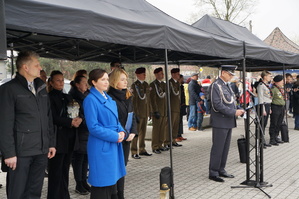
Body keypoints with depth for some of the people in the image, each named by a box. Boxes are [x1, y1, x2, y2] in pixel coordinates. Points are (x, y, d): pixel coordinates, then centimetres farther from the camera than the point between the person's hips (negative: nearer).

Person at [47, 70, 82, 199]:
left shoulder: (67, 97, 18)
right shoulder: (50, 97, -4)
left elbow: (74, 113, 16)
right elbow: (53, 118, -13)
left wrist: (78, 119, -6)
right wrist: (70, 122, -19)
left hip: (69, 138, 6)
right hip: (58, 139, -6)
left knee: (65, 169, 11)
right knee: (56, 171, -4)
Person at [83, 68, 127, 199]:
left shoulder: (109, 99, 11)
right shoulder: (91, 100, -14)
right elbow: (93, 127, -18)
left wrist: (121, 132, -3)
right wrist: (115, 136, -17)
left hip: (114, 144, 8)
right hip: (101, 146, -8)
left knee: (112, 180, 17)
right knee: (102, 184, 0)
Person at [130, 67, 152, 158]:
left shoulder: (146, 84, 13)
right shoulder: (134, 85, -8)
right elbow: (133, 100, -12)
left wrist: (149, 111, 13)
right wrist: (135, 113, -15)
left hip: (145, 112, 7)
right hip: (138, 112, -7)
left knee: (143, 131, 13)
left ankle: (142, 150, 23)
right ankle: (134, 152, 2)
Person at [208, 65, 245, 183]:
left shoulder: (227, 85, 16)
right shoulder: (215, 85, -13)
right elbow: (217, 105, -20)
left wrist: (237, 111, 4)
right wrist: (234, 112, -21)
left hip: (228, 122, 9)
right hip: (220, 122, -9)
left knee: (225, 147, 13)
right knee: (217, 148, -4)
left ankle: (221, 170, 23)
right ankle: (213, 173, 5)